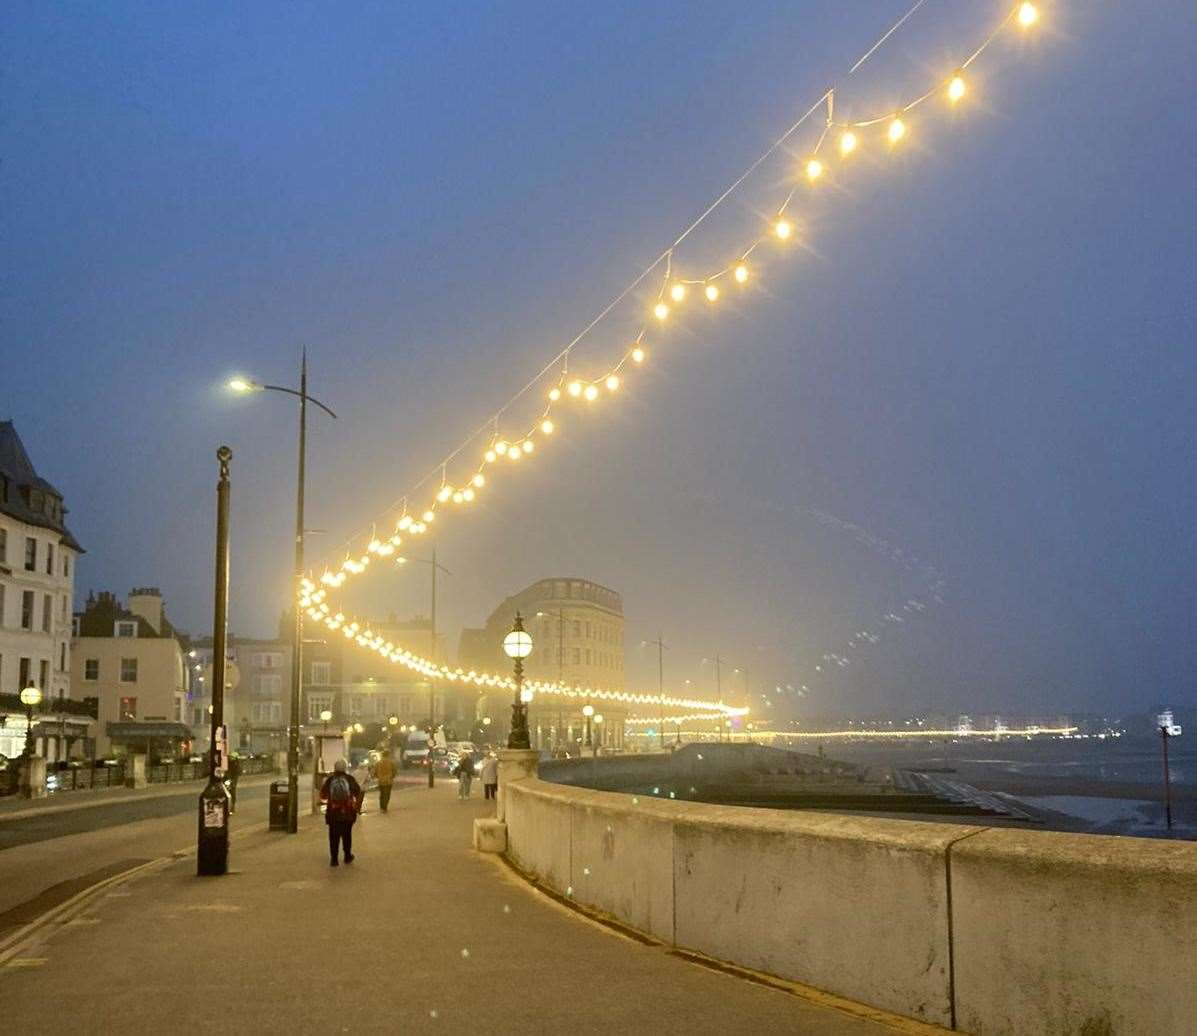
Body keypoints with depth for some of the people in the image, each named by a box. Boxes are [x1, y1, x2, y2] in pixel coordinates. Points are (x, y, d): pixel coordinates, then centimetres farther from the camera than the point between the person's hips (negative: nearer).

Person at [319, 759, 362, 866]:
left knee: (334, 836, 7)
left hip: (333, 813, 0)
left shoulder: (330, 780, -2)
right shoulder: (349, 779, -3)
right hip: (348, 813, 0)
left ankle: (334, 859, 4)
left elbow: (322, 795, 4)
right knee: (347, 835, 16)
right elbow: (358, 793, -5)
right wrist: (358, 806, 8)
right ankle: (347, 856, 23)